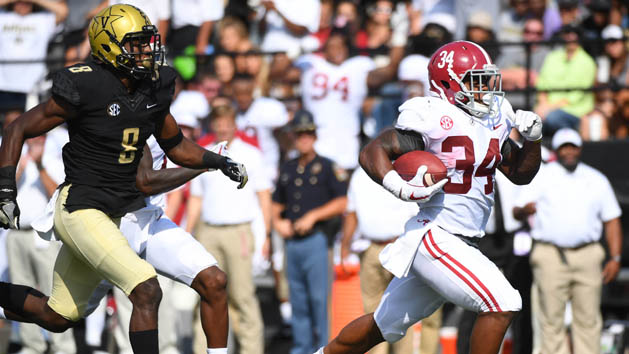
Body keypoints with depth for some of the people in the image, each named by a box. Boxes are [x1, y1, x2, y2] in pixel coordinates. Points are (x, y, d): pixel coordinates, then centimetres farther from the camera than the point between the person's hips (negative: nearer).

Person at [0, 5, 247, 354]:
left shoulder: (153, 89, 3)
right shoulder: (86, 89, -16)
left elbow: (176, 147, 19)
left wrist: (220, 162, 4)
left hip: (124, 210, 8)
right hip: (82, 209, -8)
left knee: (57, 318, 16)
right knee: (147, 291, -23)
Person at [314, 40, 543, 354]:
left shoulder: (493, 119, 11)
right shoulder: (436, 119, -14)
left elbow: (520, 174, 21)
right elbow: (372, 152, -15)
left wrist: (533, 137, 3)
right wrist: (402, 188, -30)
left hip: (463, 243, 8)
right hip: (436, 237, -8)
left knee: (385, 324, 18)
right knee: (501, 305, -17)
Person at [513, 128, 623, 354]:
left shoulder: (597, 180, 16)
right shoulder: (542, 177, 8)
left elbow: (612, 221, 16)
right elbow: (517, 211, 0)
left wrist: (615, 258, 5)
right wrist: (524, 210, -26)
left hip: (588, 256, 2)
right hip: (551, 256, -2)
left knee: (588, 318, -1)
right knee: (552, 318, -4)